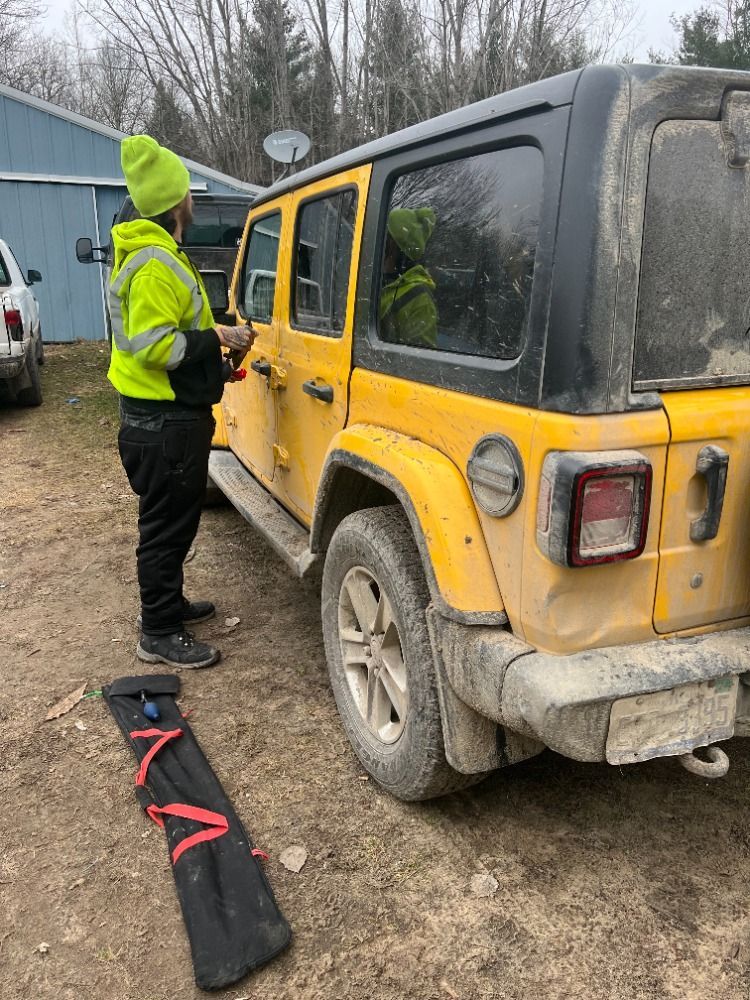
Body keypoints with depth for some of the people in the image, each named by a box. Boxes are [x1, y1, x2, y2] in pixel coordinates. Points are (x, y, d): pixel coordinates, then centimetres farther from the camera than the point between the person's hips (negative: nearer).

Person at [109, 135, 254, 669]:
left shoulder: (154, 253, 15)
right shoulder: (155, 263, -19)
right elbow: (153, 346, -26)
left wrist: (214, 336, 13)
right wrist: (217, 338, -19)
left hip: (170, 414, 11)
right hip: (165, 422, -11)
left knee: (174, 520, 20)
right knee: (167, 525, -2)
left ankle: (169, 603, 35)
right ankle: (160, 634, 9)